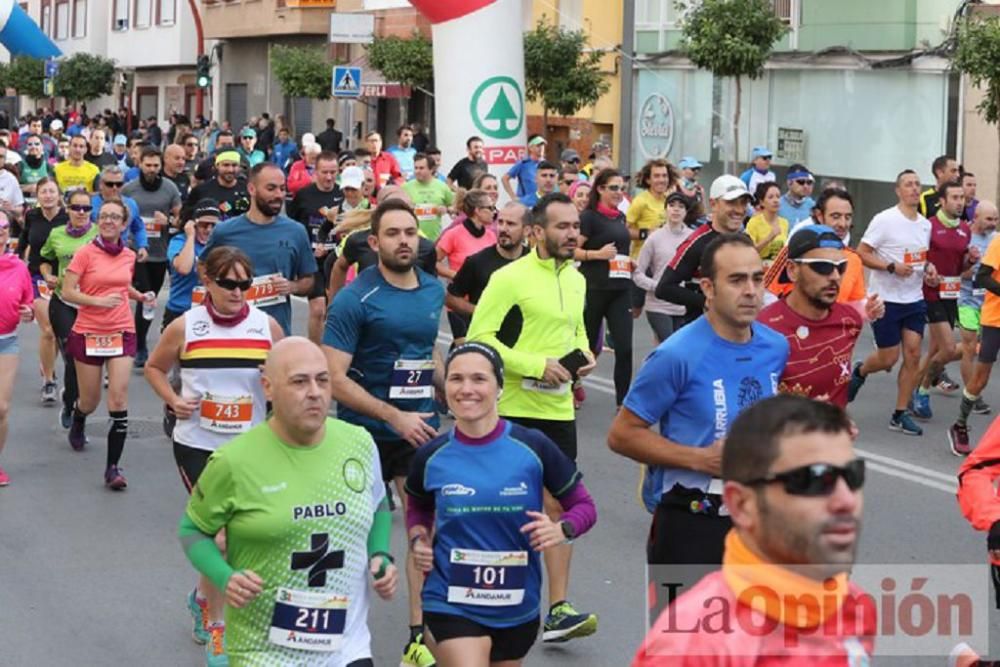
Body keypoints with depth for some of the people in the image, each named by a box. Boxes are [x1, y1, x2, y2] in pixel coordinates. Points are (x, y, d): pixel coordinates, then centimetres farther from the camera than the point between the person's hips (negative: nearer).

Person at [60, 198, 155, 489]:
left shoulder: (129, 256, 5)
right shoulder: (85, 253, -9)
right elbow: (67, 293, -13)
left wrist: (141, 297, 6)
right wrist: (99, 301, -25)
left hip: (122, 332, 2)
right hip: (88, 333, -2)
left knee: (119, 398, -11)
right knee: (90, 401, 11)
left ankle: (113, 466, -8)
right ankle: (78, 422, 50)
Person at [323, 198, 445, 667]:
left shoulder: (434, 291, 3)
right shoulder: (354, 299, -15)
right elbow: (333, 378, -18)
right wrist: (395, 416, -22)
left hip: (421, 430, 4)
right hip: (365, 433, -4)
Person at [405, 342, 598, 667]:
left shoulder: (532, 447, -10)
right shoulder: (432, 456, -5)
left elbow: (584, 506, 0)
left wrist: (561, 529, -21)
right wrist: (418, 539, -3)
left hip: (517, 611, 2)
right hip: (452, 606, -2)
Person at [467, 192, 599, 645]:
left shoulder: (576, 279, 11)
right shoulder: (510, 278, -12)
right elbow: (478, 338, -16)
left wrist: (583, 354, 3)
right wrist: (537, 365, -20)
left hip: (559, 410, 6)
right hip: (514, 409, -6)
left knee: (558, 505, 1)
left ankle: (558, 609, 3)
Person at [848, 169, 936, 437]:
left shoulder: (925, 224, 9)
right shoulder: (885, 220, -11)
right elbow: (861, 253, -12)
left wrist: (928, 268, 2)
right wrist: (892, 267, -23)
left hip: (914, 299, 6)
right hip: (886, 299, -6)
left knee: (913, 354, -2)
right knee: (888, 358, -2)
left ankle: (900, 415, 6)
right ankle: (859, 372, 33)